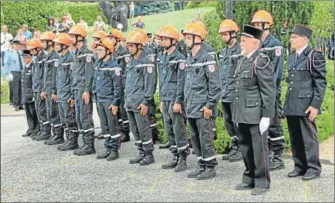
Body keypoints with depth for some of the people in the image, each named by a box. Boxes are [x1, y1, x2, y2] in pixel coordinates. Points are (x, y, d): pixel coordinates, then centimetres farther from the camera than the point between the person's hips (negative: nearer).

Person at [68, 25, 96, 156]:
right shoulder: (77, 53, 18)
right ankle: (86, 144, 16)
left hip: (83, 90, -10)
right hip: (77, 90, 10)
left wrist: (87, 91, -21)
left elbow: (90, 73, -16)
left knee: (85, 118, -7)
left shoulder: (87, 53, -10)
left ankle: (89, 146, -2)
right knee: (79, 118, 10)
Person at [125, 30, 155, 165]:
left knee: (143, 129, -3)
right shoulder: (131, 61, 16)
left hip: (139, 103, -8)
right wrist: (126, 98, 18)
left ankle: (149, 154, 6)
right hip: (129, 102, 8)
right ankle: (142, 153, 21)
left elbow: (149, 83, -14)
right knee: (135, 130, 12)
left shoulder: (146, 62, -10)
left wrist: (145, 102, -17)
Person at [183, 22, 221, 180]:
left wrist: (210, 105, -17)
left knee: (206, 138, -3)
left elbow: (215, 84, -15)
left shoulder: (206, 59, -11)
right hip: (190, 109, 9)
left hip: (203, 108, -9)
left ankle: (210, 168, 6)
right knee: (195, 139, 13)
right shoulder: (189, 59, 15)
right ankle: (202, 166, 22)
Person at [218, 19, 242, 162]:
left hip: (236, 95, -8)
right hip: (225, 95, 8)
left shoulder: (240, 51, -12)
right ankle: (234, 148, 24)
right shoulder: (223, 52, 14)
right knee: (228, 123, 13)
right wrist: (221, 90, 17)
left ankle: (241, 149, 9)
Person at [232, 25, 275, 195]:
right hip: (242, 114, 8)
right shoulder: (242, 60, 13)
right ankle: (249, 179, 27)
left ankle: (262, 182, 12)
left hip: (256, 114, -8)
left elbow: (269, 92, -16)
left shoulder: (261, 61, -13)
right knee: (245, 148, 15)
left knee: (259, 148, 1)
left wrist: (266, 116, -17)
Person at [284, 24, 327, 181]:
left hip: (306, 106, -7)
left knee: (308, 137, -1)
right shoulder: (291, 57, 17)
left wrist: (315, 105, -15)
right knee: (295, 138, 9)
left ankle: (313, 168, 9)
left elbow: (321, 83, -9)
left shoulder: (315, 56, -5)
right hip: (291, 106, 7)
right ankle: (300, 166, 20)